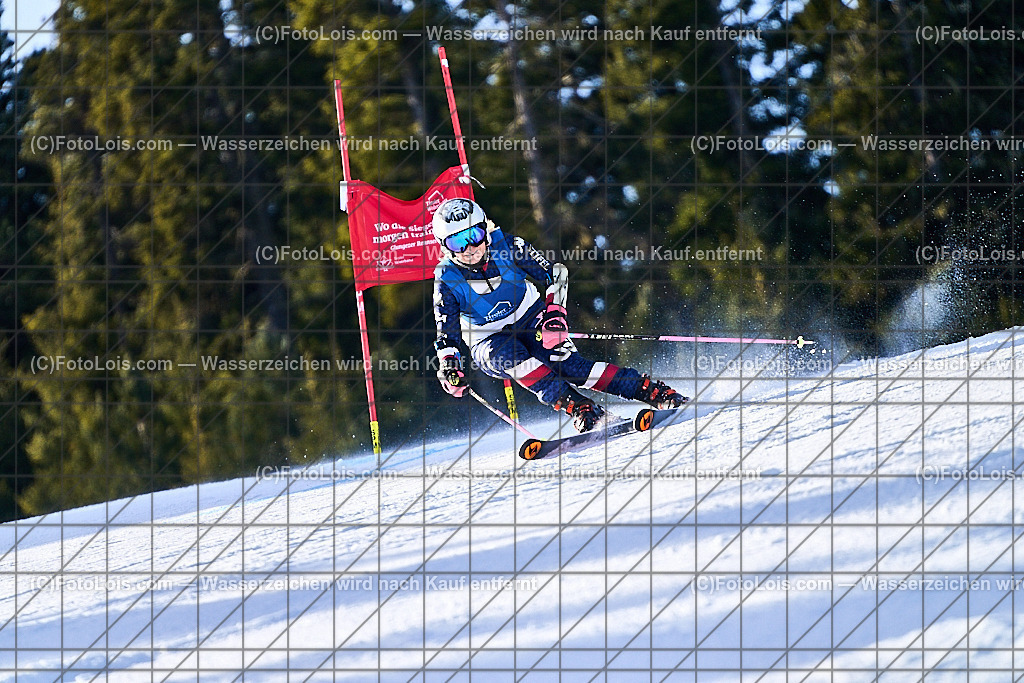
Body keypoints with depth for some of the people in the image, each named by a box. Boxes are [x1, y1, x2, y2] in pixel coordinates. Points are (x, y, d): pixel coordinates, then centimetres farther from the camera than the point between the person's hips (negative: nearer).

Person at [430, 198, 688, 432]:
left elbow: (555, 273, -9)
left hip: (531, 319, 0)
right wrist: (449, 368, -26)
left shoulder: (506, 246, -16)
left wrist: (555, 313, -23)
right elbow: (447, 335, -8)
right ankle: (577, 407, -39)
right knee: (510, 357, -34)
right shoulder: (447, 280, -16)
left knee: (566, 364, -24)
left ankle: (654, 392, -24)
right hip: (491, 342, 0)